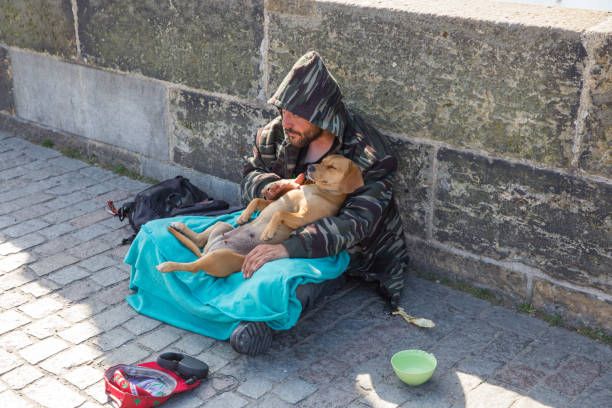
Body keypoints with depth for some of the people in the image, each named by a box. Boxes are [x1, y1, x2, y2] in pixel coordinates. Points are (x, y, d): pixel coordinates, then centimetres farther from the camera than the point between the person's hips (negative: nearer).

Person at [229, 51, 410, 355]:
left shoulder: (368, 157, -26)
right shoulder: (277, 133, -7)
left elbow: (355, 225, -37)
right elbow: (251, 174, 7)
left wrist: (289, 247, -50)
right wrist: (273, 186, -20)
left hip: (353, 252, -6)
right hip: (296, 226, 7)